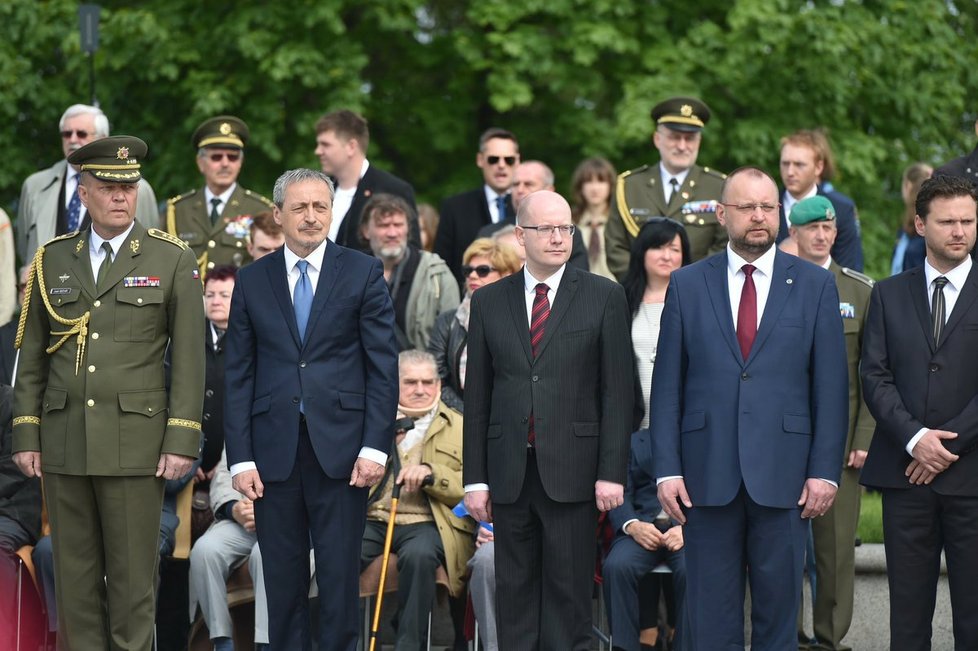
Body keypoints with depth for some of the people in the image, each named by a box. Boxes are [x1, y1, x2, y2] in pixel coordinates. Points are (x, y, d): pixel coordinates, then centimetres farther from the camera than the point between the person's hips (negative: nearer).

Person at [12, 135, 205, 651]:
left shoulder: (172, 260, 1)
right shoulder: (52, 261, 9)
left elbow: (189, 358, -1)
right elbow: (31, 358, 11)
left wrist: (182, 441, -8)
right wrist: (25, 436, 4)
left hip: (134, 442, -3)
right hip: (64, 442, 3)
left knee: (133, 571, -1)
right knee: (75, 571, 5)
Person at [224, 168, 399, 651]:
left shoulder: (363, 273, 4)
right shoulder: (252, 281, 9)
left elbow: (383, 366, 1)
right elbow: (237, 376, 7)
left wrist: (375, 447, -7)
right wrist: (240, 458, -1)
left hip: (340, 449, -2)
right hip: (274, 452, 2)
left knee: (340, 579, 0)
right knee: (283, 583, 5)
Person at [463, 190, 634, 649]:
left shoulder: (604, 297, 2)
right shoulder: (489, 301, 9)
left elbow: (616, 390, -1)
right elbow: (476, 396, 9)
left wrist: (611, 472, -7)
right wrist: (475, 478, 4)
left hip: (572, 470, -2)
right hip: (510, 472, 2)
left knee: (569, 592, 0)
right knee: (515, 591, 6)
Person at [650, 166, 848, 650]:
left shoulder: (815, 286, 5)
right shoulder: (687, 285, 7)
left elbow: (831, 387, 3)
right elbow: (667, 386, 5)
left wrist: (825, 470, -4)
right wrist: (667, 469, -2)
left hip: (784, 475, 0)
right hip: (708, 475, 0)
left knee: (778, 609, 5)